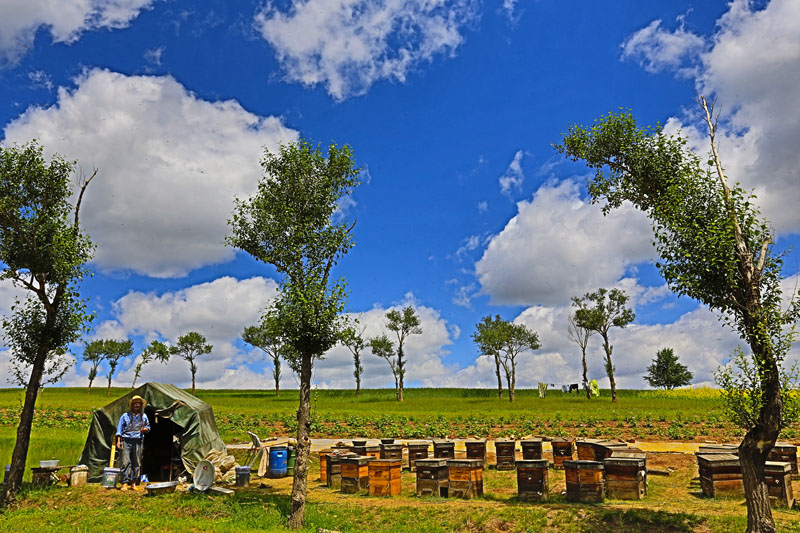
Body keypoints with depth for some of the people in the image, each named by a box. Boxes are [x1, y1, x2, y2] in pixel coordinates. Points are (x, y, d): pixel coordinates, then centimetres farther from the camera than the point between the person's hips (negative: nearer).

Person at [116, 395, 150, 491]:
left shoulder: (144, 416, 14)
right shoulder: (125, 416, 6)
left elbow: (148, 427, 23)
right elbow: (120, 429, 5)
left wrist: (146, 429, -1)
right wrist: (118, 441, -3)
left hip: (138, 442, 3)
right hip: (126, 441, -3)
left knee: (137, 463, 3)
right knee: (125, 462, -8)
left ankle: (134, 482, 11)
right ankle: (124, 483, -2)